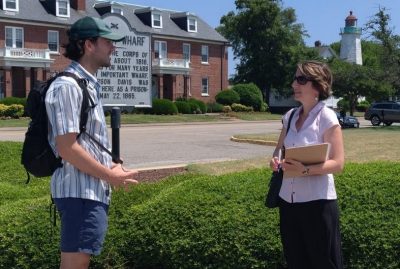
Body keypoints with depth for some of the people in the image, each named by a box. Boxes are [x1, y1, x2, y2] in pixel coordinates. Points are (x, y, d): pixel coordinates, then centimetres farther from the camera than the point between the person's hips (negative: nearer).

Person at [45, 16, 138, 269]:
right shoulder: (68, 86, -15)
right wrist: (110, 176, -14)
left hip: (93, 190, 10)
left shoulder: (88, 85, 15)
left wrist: (111, 166, 7)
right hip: (80, 191, -10)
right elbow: (66, 147, -21)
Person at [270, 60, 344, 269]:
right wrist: (275, 160, -5)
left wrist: (305, 169, -28)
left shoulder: (327, 117, -12)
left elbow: (338, 163, -15)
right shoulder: (290, 116, 6)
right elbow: (279, 149, 18)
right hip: (287, 199, 6)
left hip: (317, 201, -6)